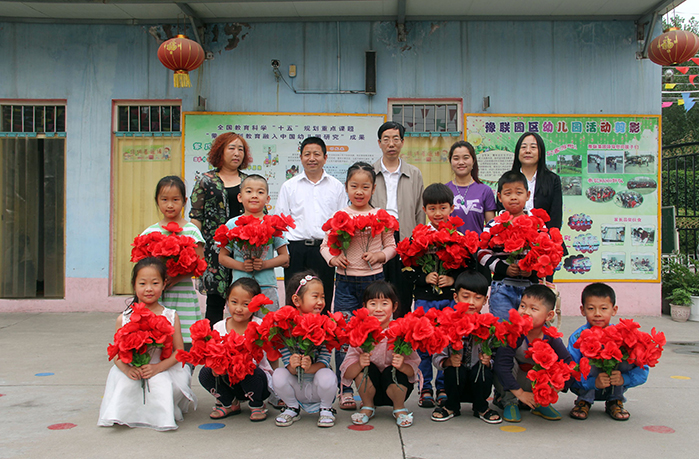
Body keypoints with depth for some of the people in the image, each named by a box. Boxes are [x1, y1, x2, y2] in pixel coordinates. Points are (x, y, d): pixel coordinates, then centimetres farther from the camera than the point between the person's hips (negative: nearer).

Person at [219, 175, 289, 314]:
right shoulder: (232, 224, 5)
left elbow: (285, 257, 4)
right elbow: (222, 257, 6)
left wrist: (265, 264, -13)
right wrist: (241, 266, -10)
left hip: (267, 287, 0)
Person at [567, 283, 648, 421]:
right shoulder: (577, 338, -20)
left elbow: (642, 371, -16)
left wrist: (624, 379, -35)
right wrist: (593, 382, -41)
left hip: (614, 388, 2)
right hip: (586, 387, -2)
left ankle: (615, 401, -3)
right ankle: (584, 401, -6)